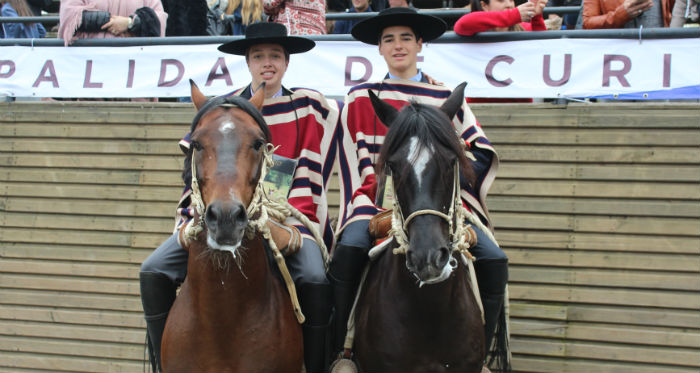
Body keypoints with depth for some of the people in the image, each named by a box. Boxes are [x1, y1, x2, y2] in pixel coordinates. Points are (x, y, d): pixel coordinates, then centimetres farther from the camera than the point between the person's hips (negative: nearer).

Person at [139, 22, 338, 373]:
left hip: (287, 216, -2)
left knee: (315, 279, -30)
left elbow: (310, 175, 0)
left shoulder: (309, 107, 4)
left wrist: (290, 224, -12)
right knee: (154, 271, -12)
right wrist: (195, 218, -7)